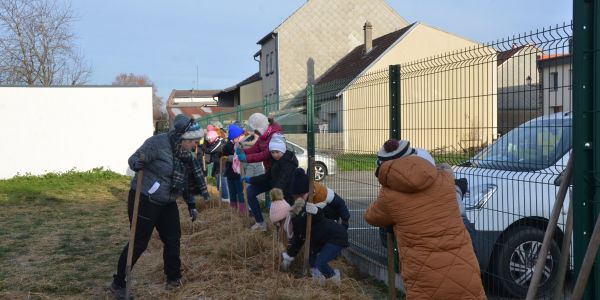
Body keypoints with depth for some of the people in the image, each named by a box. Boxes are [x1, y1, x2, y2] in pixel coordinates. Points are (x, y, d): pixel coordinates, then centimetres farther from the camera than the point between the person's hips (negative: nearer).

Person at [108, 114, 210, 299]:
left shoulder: (186, 154, 4)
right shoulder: (158, 143, -20)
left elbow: (186, 181, 14)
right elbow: (133, 159, -19)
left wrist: (191, 205, 17)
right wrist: (138, 164, -42)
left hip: (167, 203, 8)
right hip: (144, 201, -8)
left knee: (173, 239, 11)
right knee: (139, 243, -3)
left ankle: (173, 277, 30)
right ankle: (118, 284, 12)